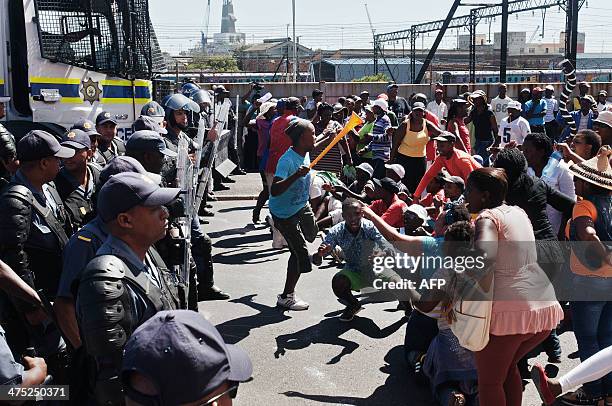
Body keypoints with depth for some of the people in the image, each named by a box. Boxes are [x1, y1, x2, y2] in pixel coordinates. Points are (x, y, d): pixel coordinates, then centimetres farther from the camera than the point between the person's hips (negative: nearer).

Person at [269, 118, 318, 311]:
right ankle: (286, 297, 9)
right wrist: (296, 176, -51)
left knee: (311, 234, 26)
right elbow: (274, 191, -41)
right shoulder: (287, 160, -31)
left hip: (301, 205, 9)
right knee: (300, 254, -7)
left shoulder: (305, 153, -6)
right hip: (284, 213, -9)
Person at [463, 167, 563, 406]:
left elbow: (484, 258, -29)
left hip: (508, 309, -8)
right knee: (508, 367, 27)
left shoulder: (487, 217, -9)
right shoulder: (518, 212, 13)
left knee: (489, 381, 8)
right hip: (546, 306, 8)